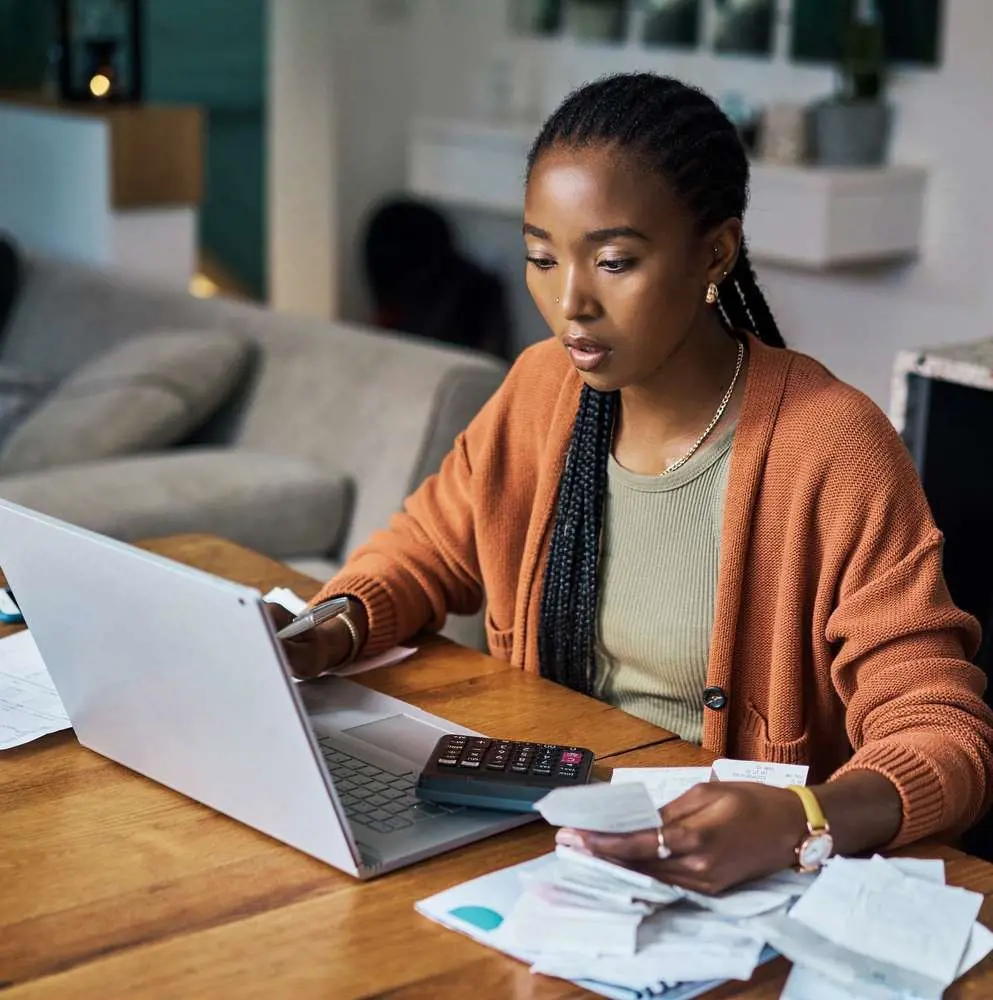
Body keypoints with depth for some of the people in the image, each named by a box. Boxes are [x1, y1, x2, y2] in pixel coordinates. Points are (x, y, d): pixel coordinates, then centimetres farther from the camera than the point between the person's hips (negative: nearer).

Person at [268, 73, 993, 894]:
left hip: (738, 882, -6)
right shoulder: (543, 387, 1)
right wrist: (332, 633, -6)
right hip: (549, 833, 6)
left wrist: (799, 824, -40)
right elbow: (426, 549, 17)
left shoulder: (830, 451, -18)